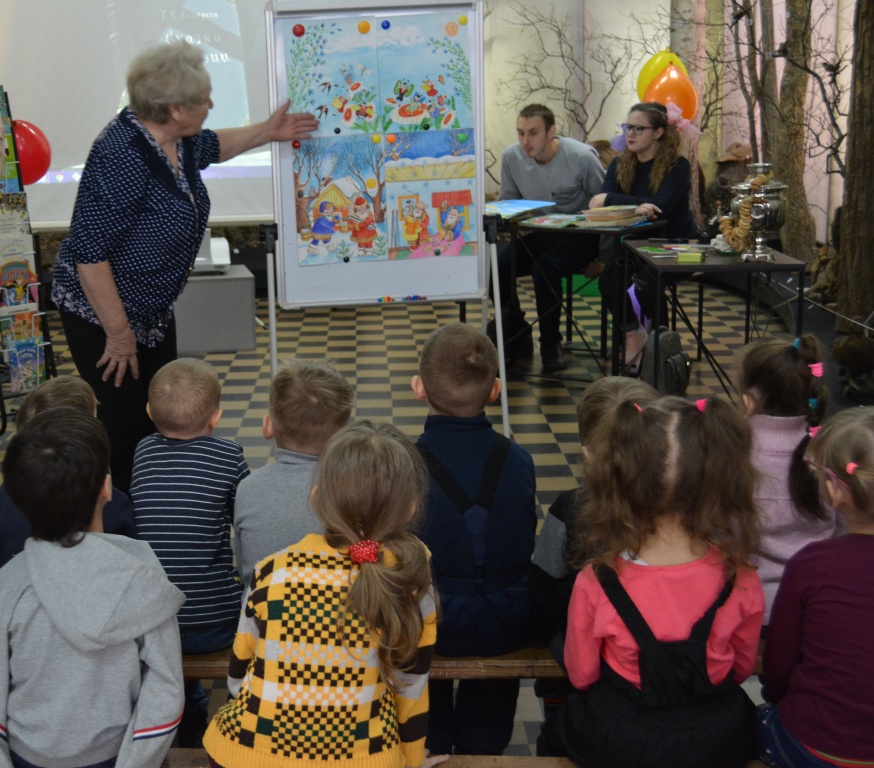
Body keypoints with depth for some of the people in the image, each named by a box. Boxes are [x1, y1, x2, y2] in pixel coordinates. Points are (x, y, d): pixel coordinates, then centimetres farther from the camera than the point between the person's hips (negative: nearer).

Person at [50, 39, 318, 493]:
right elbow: (90, 254, -28)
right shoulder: (122, 157, -29)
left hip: (153, 310, 9)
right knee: (123, 423, -1)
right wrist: (119, 334, -22)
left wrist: (268, 131, 28)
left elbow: (210, 147, 26)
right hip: (103, 313, -9)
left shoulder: (176, 139, -2)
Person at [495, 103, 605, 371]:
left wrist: (603, 257, -10)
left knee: (545, 268, -34)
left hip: (579, 235, -5)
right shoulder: (511, 156, -5)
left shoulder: (582, 157, -17)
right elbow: (506, 204, 11)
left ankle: (551, 344, -11)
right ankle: (517, 337, 2)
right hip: (538, 234, 5)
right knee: (495, 265, -21)